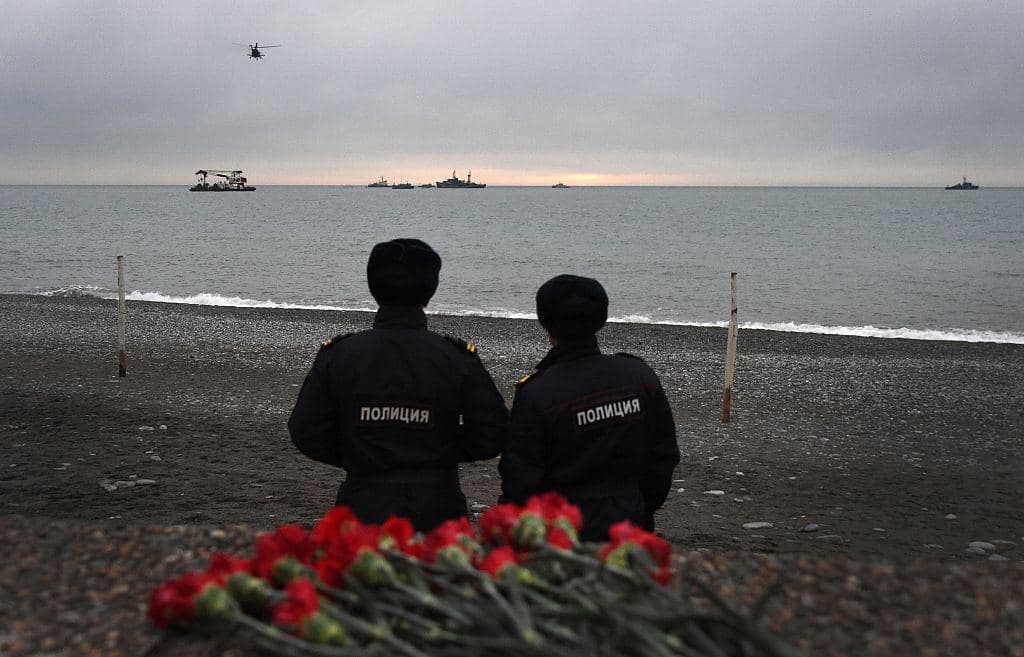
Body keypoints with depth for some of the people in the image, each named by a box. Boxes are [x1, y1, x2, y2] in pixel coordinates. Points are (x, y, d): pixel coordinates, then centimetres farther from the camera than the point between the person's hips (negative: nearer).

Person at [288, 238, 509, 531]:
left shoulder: (336, 355, -3)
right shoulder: (459, 359, -6)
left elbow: (305, 433, 1)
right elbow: (492, 435, -2)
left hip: (363, 510, 1)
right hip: (436, 513, -1)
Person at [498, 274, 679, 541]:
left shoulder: (536, 394, -16)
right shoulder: (642, 376, -1)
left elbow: (520, 479, -11)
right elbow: (665, 457, 7)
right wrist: (645, 514, 20)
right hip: (629, 524, 5)